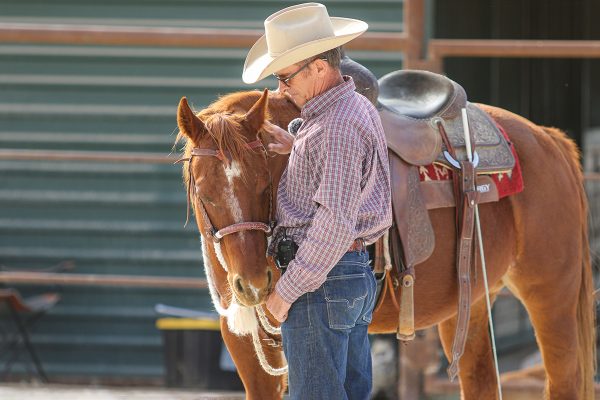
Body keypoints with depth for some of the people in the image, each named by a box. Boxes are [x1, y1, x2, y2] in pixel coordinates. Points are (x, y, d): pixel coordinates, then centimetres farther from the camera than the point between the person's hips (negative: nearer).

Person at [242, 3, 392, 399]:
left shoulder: (337, 127, -20)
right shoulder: (359, 108, 13)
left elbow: (335, 223, -26)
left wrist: (288, 290, -21)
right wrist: (298, 149, 16)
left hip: (321, 278, -11)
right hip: (359, 274, 11)